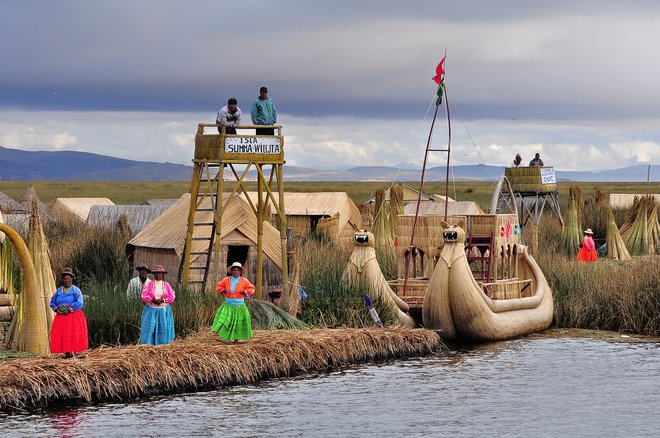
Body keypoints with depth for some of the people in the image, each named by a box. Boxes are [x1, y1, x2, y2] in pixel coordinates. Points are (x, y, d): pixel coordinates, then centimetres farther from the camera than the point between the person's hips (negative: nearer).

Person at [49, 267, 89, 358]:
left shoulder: (75, 290, -3)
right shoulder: (59, 290, 14)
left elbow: (79, 303, -14)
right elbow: (52, 302, 18)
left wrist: (69, 310, -17)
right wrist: (56, 309, -1)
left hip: (73, 316, -5)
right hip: (61, 317, 5)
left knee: (72, 335, -11)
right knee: (60, 335, -3)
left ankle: (73, 352, -7)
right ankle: (66, 353, 0)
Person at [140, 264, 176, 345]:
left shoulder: (166, 285, 5)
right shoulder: (150, 284, 3)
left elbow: (172, 297, 0)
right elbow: (144, 296, -4)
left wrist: (162, 300, -15)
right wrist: (153, 300, -18)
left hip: (163, 310, 1)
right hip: (151, 310, -1)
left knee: (163, 329, -2)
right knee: (149, 329, -7)